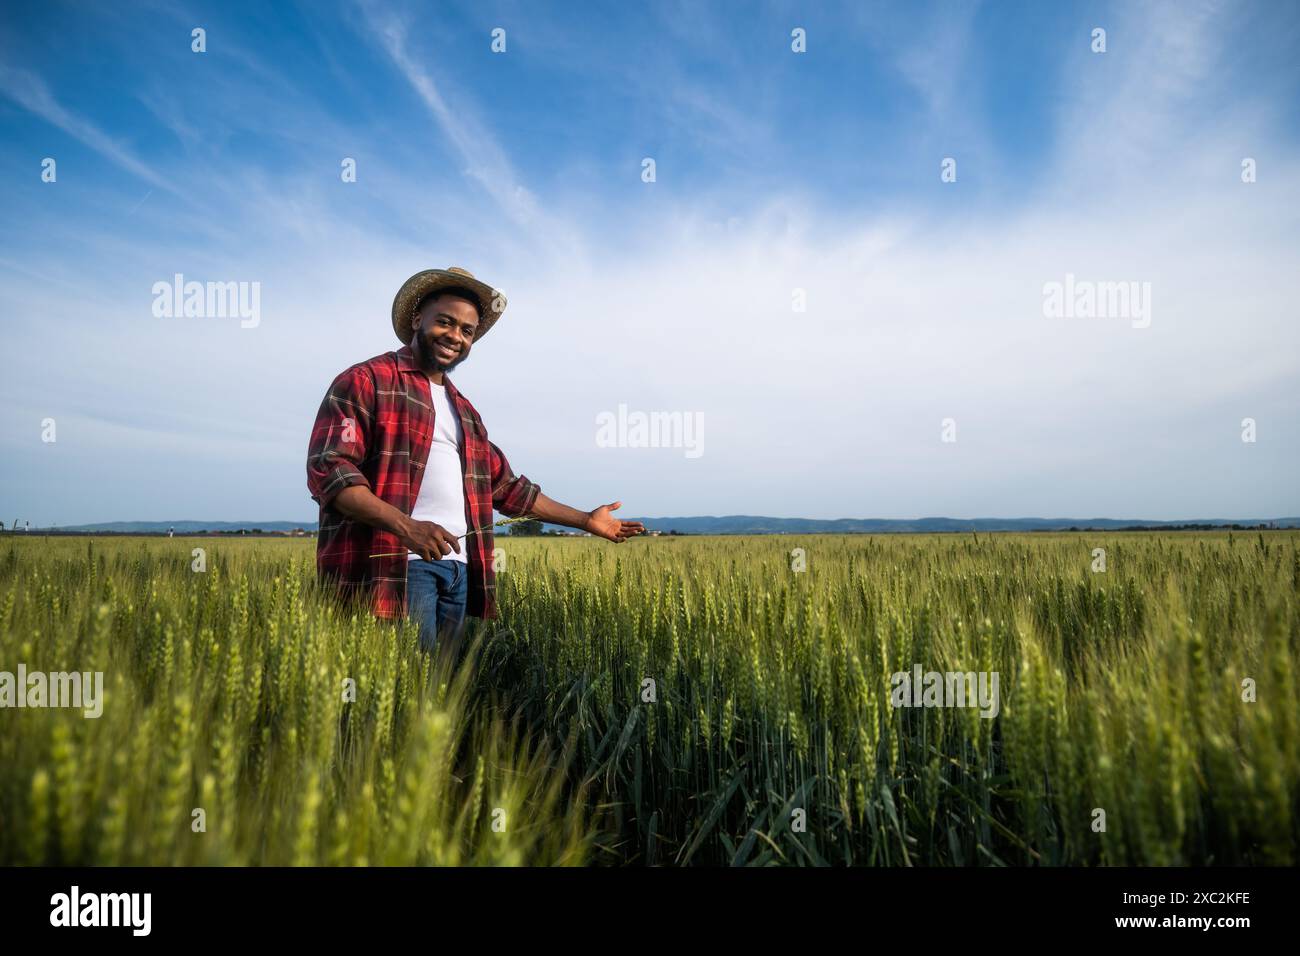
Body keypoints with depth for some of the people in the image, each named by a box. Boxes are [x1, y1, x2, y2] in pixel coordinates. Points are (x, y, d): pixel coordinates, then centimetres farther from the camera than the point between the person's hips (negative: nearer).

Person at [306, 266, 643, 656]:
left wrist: (585, 520, 28)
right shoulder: (365, 381, 1)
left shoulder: (464, 411, 25)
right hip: (394, 564, -7)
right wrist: (404, 525, -25)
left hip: (459, 570, 8)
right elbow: (328, 468, -11)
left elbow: (506, 486, 29)